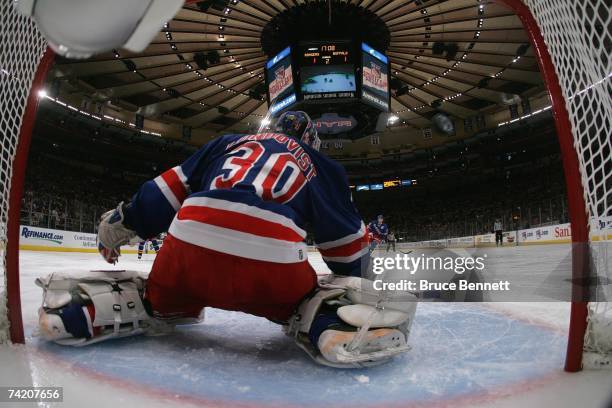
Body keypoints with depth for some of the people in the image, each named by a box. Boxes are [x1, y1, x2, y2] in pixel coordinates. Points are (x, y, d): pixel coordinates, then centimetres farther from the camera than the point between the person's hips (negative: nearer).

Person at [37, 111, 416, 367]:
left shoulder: (228, 142, 29)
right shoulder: (321, 165, 25)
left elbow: (169, 188, 25)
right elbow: (349, 242, 25)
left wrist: (118, 226, 36)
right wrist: (354, 287, 41)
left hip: (190, 243, 3)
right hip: (270, 258, -2)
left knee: (163, 303, 32)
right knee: (302, 302, 26)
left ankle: (93, 307, 8)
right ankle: (333, 325, -6)